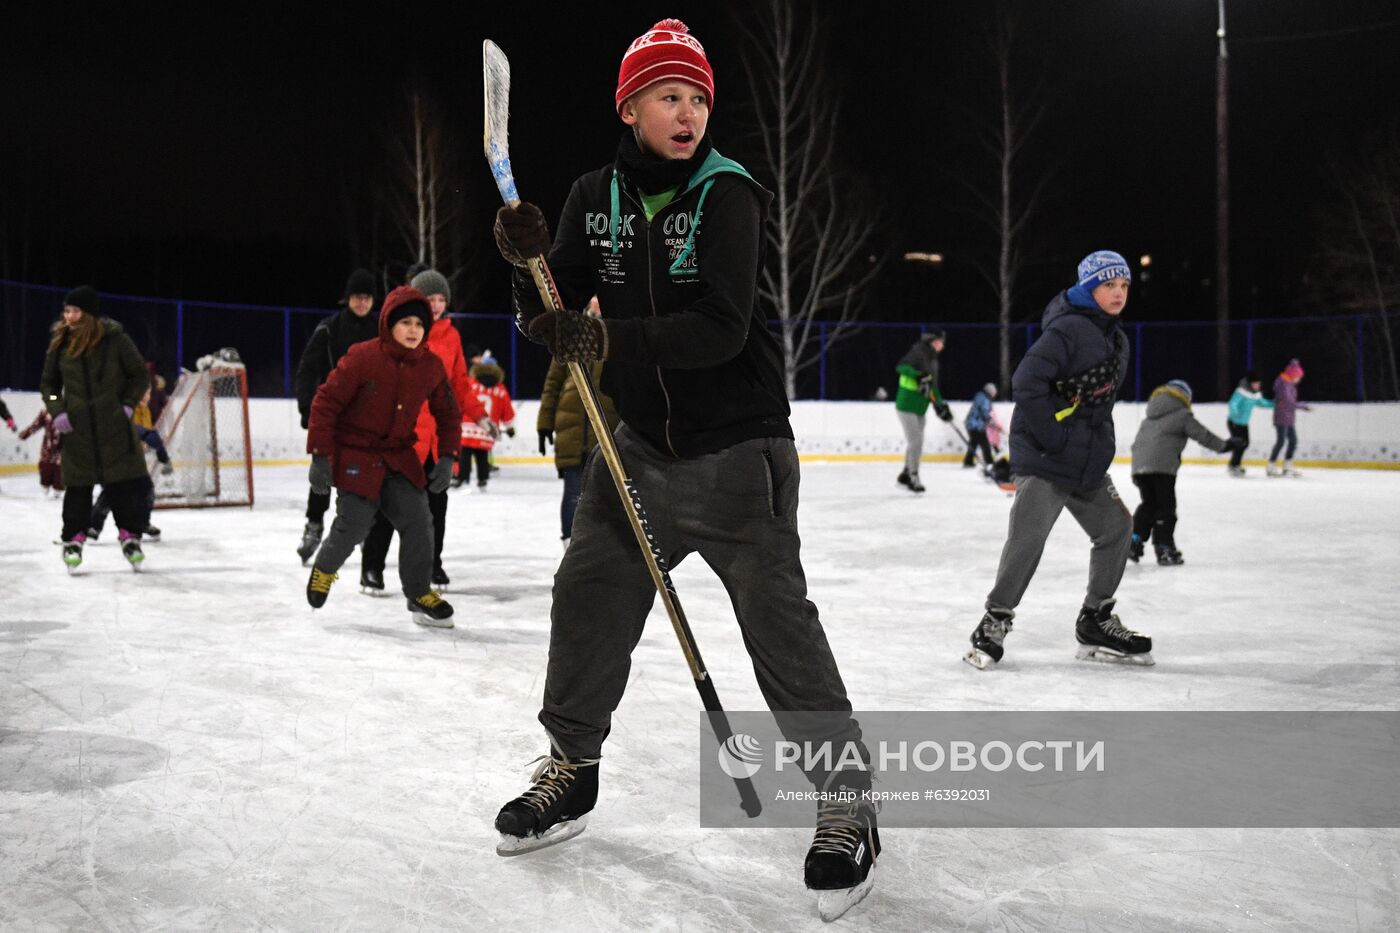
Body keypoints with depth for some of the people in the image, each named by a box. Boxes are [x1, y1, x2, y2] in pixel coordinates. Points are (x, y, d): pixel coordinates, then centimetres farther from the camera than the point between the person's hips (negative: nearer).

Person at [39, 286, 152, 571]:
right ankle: (74, 539, 19)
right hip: (76, 427, 2)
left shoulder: (116, 340, -6)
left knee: (125, 482, 1)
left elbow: (140, 376, 3)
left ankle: (130, 535, 15)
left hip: (115, 426, -2)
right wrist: (57, 411, 0)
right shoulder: (60, 343, 3)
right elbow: (48, 384, 14)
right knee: (77, 485, 6)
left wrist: (127, 405, -7)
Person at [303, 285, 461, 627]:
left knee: (418, 522, -5)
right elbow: (326, 402, -14)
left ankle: (420, 593, 13)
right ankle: (324, 568, 27)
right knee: (354, 525, -6)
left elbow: (447, 413, 9)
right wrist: (320, 456, -16)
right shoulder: (362, 357, -18)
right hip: (355, 454, -4)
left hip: (399, 455, 4)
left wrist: (447, 457, 2)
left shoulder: (432, 366, -4)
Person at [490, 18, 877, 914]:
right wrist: (533, 263, -15)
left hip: (738, 446, -5)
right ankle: (573, 765, 31)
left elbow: (721, 329, -23)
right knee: (588, 597, 10)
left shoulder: (728, 193, -11)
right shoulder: (596, 197, 5)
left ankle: (846, 802, 10)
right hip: (641, 442, 5)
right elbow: (554, 316, 4)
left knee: (780, 621, -6)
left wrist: (609, 340, -31)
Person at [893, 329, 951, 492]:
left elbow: (933, 387, 20)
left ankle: (905, 474, 28)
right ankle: (913, 477, -2)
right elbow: (902, 366, -26)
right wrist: (919, 376, -37)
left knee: (917, 443, 14)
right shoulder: (918, 351, -12)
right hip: (907, 404, -9)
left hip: (920, 407, 9)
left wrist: (941, 405, 11)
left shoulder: (933, 360, 16)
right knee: (915, 441, -10)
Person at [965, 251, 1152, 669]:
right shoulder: (1067, 330, -16)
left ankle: (1096, 622, 25)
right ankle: (996, 620, 2)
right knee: (1028, 537, -14)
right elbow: (1026, 382, -26)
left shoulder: (1118, 340, 15)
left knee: (1116, 527, 11)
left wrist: (1102, 444, 12)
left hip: (1088, 462, 9)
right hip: (1043, 458, -9)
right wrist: (1053, 436, -22)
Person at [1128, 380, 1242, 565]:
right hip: (1162, 466, -6)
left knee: (1148, 503, 17)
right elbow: (1202, 435, 2)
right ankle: (1164, 549, 3)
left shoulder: (1149, 416, 24)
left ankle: (1134, 541, 7)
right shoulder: (1182, 414, 5)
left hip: (1139, 465, 6)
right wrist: (1225, 445, 12)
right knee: (1166, 506, 2)